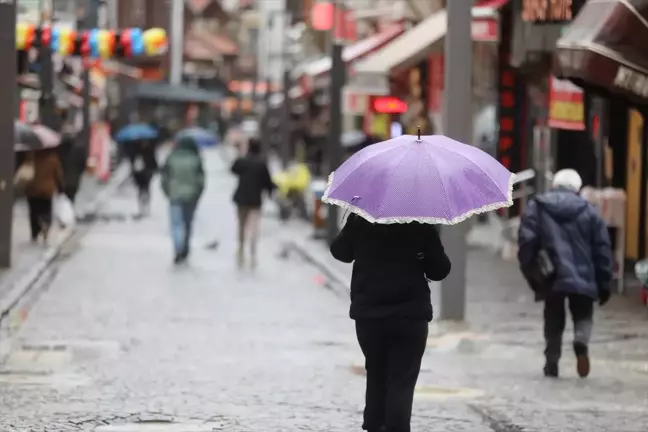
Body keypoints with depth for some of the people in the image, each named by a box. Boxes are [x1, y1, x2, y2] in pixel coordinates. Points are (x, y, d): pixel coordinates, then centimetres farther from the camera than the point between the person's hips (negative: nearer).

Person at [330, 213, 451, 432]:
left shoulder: (360, 221, -5)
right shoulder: (421, 224, -9)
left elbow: (340, 251, 14)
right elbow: (440, 270, -2)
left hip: (368, 314, 3)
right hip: (411, 315, -2)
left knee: (376, 377, 19)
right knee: (402, 382, -2)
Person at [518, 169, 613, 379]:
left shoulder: (536, 209, 6)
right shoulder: (589, 212, 8)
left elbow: (526, 243, -3)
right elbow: (602, 249, 8)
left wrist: (531, 274, 4)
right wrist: (604, 284, 13)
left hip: (552, 279, 0)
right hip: (583, 278, 0)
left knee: (553, 321, 15)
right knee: (583, 315, 15)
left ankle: (551, 363, 10)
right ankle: (581, 341, -17)